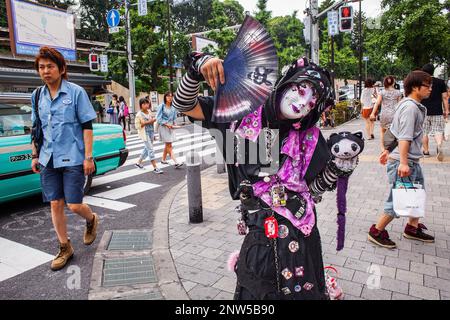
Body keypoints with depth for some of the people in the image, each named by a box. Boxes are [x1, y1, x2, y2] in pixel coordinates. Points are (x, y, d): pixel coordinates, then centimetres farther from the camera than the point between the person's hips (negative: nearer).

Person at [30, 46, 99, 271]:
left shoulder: (76, 92, -6)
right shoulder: (37, 96, 9)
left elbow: (87, 126, -7)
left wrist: (88, 157, -12)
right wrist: (35, 155, 14)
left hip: (72, 158, -5)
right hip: (48, 160, 5)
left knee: (74, 205, -4)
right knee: (55, 204, 7)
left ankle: (91, 220, 31)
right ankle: (65, 248, 23)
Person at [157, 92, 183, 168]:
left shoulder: (173, 107, 5)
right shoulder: (162, 106, -10)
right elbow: (158, 118, -10)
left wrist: (174, 124, 2)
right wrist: (166, 124, -16)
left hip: (170, 127, 6)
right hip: (163, 127, -6)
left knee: (167, 144, 14)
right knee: (169, 145, -7)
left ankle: (163, 159, 31)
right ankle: (176, 162, -13)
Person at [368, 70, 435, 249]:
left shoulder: (412, 106, 15)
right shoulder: (410, 107, -16)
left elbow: (394, 131, 19)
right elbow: (404, 137, -24)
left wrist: (388, 151, 22)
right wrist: (403, 162, -28)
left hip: (412, 161, 10)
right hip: (404, 162, -10)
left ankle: (412, 228, 35)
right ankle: (376, 232, 11)